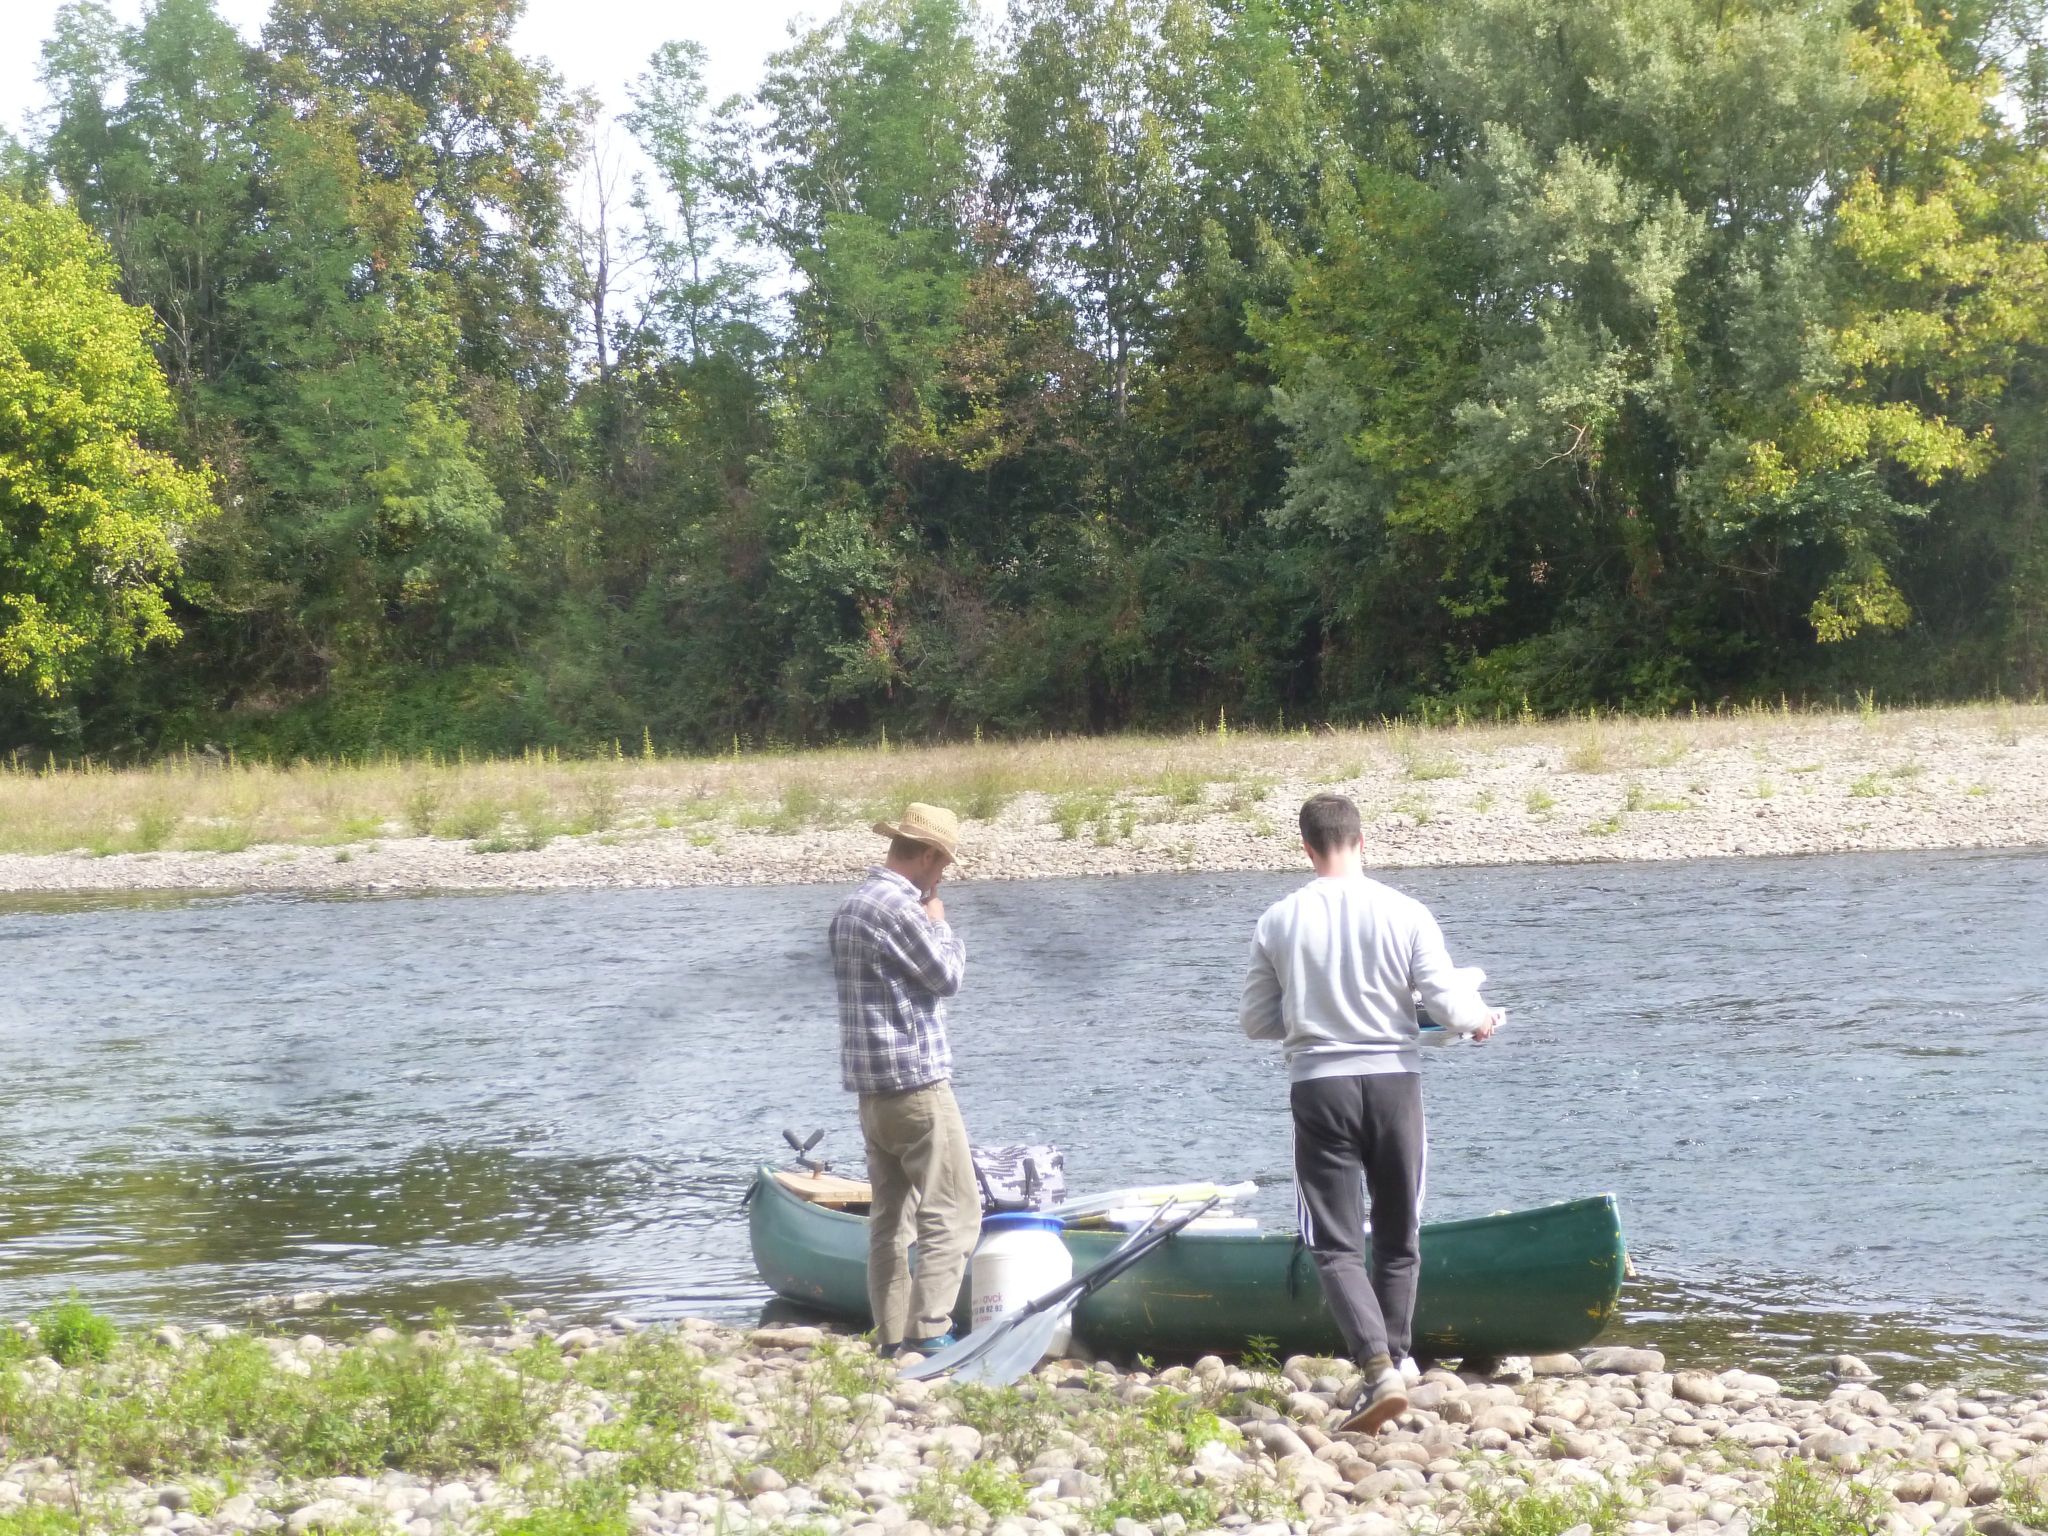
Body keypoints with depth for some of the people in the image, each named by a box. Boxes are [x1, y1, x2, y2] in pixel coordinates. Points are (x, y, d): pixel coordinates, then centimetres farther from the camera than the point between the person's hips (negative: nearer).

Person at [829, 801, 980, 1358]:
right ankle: (929, 1333, -12)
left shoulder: (851, 905, 14)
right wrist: (940, 923, 3)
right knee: (953, 1213, -6)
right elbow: (948, 975, -7)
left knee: (890, 1216, 12)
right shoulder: (900, 907, -17)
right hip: (916, 1082, -10)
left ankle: (893, 1338, 15)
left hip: (872, 1085, 10)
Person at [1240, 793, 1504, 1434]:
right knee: (1397, 1240, 17)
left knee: (1336, 1245, 1)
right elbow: (1450, 1004, -7)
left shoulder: (1279, 922, -3)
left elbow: (1255, 1021, 5)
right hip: (1393, 1081, 1)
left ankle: (1379, 1369, -16)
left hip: (1318, 1089, -1)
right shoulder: (1405, 913, -7)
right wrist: (1484, 1019, 16)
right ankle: (1395, 1358, 23)